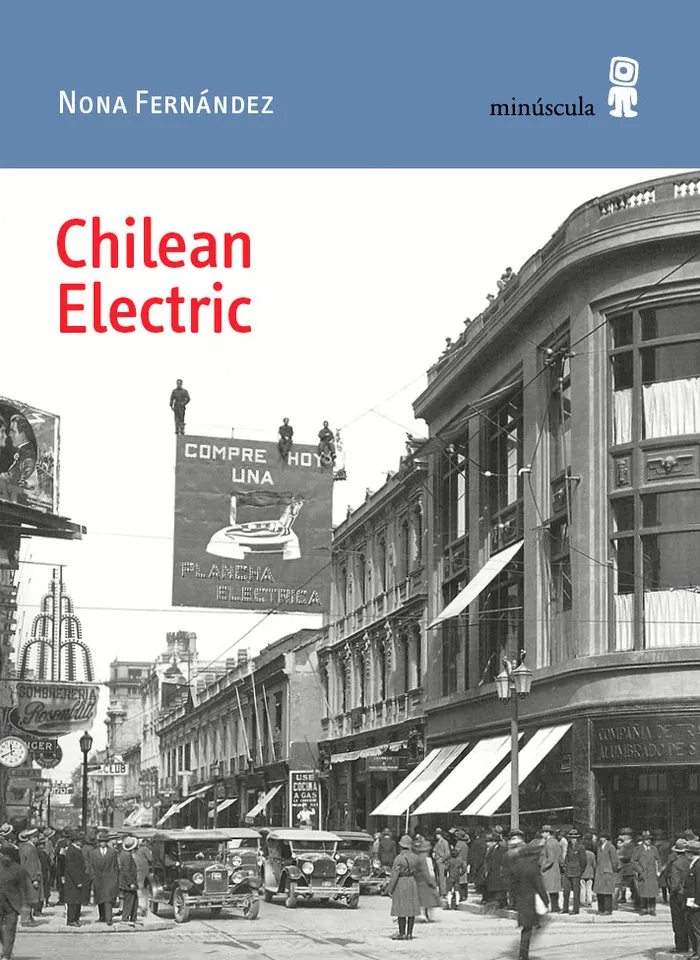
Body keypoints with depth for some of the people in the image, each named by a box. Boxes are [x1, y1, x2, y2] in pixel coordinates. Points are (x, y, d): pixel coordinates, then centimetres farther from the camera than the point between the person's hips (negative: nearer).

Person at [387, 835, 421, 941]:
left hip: (401, 884, -6)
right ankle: (409, 933, 11)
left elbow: (394, 875, -14)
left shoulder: (399, 858, -15)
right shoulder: (414, 857, 2)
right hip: (412, 883, 6)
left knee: (401, 910, 0)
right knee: (411, 909, 8)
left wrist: (390, 888, -9)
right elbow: (415, 871, 9)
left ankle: (402, 933, 2)